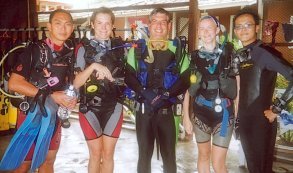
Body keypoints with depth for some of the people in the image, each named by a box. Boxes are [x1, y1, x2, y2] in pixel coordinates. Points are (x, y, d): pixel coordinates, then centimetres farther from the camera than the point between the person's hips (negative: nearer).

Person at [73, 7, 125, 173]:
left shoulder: (120, 46, 3)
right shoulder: (84, 48, -3)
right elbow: (76, 83, -11)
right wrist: (93, 66, -24)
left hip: (113, 107, 2)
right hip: (90, 108, -1)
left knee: (108, 154, 9)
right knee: (95, 155, 7)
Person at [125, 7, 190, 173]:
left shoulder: (178, 49, 3)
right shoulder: (137, 48, 5)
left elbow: (185, 80, -1)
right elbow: (129, 76, 0)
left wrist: (165, 94, -16)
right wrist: (145, 92, -17)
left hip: (166, 110, 0)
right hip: (143, 108, 1)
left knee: (169, 154, 6)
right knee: (144, 153, 10)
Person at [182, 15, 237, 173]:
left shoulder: (229, 53, -2)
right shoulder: (193, 57, 2)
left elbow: (238, 85, 1)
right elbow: (186, 88, 5)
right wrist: (186, 117, 1)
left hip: (223, 113, -2)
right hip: (200, 113, 2)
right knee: (203, 155, 16)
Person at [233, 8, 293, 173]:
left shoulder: (265, 52, -15)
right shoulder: (240, 56, 8)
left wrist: (276, 109, -19)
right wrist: (238, 119, 11)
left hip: (262, 121, -7)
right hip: (244, 120, 7)